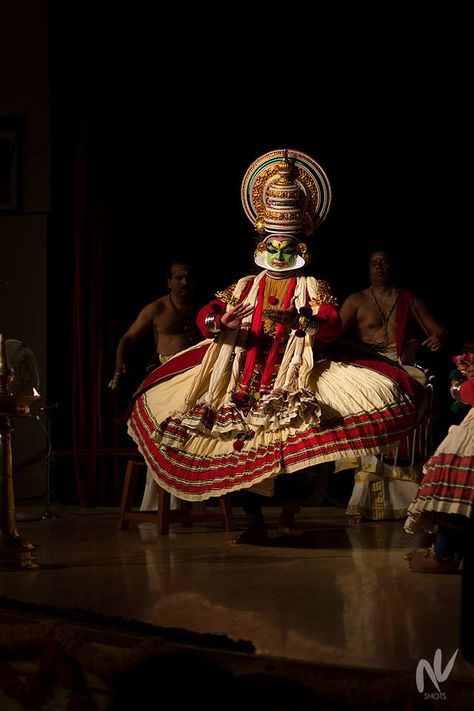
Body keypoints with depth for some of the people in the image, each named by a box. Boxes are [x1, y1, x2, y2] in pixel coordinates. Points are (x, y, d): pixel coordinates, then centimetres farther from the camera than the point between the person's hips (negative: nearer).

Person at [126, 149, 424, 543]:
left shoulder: (312, 287, 10)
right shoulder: (246, 285, 17)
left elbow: (332, 325, -7)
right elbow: (205, 316, 8)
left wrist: (299, 318, -26)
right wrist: (223, 321, -16)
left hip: (295, 374, -3)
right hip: (244, 374, 3)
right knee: (241, 446, -6)